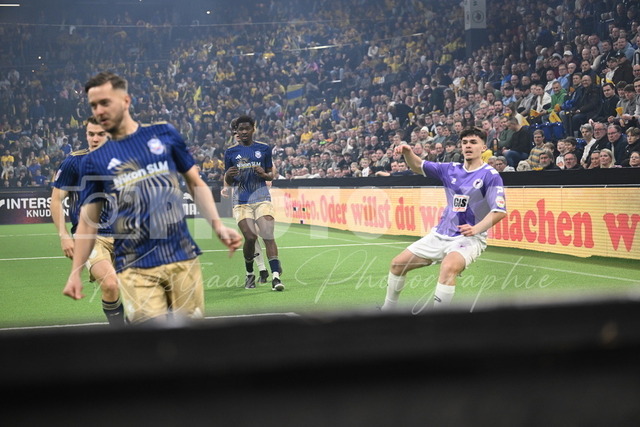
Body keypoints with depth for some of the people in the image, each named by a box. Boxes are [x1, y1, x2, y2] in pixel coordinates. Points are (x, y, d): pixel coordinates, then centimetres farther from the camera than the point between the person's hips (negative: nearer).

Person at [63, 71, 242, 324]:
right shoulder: (94, 161, 8)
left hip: (183, 258, 1)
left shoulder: (164, 134, 7)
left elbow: (196, 184, 12)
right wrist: (75, 273, 0)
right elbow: (88, 221, 9)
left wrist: (218, 226, -2)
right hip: (135, 268, -1)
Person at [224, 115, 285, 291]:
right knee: (250, 237, -12)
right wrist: (229, 175, -11)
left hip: (262, 199, 0)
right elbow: (228, 182, 12)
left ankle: (276, 276, -21)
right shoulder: (231, 152, 8)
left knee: (268, 236, -14)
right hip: (241, 202, 0)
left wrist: (264, 174, -8)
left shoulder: (264, 149, 8)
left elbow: (271, 175, 15)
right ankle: (250, 274, 12)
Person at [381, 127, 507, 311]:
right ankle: (388, 308, 28)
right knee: (398, 263, 7)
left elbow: (500, 211, -17)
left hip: (468, 238, -6)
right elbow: (417, 166, 13)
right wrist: (407, 152, -10)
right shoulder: (451, 169, 7)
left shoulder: (490, 176, -10)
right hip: (440, 234, 7)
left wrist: (477, 228, -32)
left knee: (448, 267, -37)